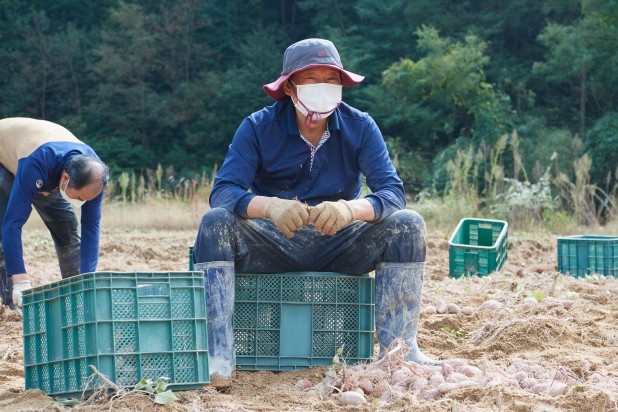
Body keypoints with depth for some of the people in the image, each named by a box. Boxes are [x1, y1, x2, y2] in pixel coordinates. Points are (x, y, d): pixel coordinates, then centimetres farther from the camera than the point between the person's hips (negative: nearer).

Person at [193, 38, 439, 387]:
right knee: (216, 223, -28)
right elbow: (223, 192, -20)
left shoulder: (360, 127, -5)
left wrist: (350, 209, -40)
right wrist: (271, 206, -43)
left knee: (408, 224, -21)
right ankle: (219, 356, -33)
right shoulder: (259, 128, -8)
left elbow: (393, 191, -16)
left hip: (340, 246, 1)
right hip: (273, 246, -1)